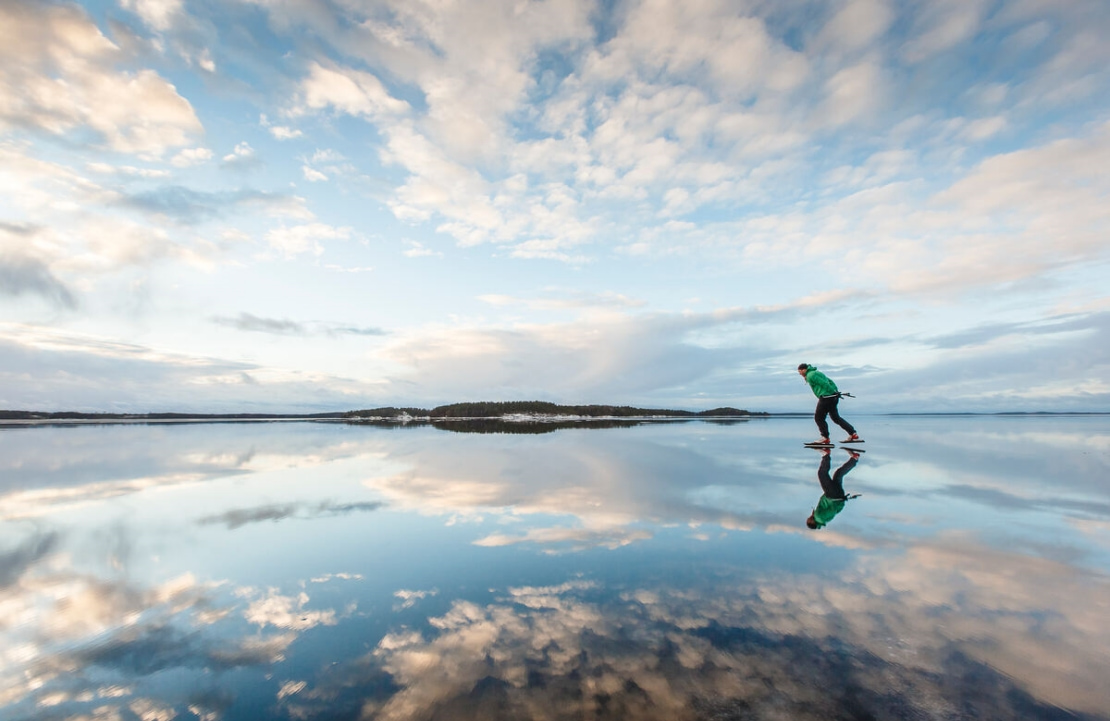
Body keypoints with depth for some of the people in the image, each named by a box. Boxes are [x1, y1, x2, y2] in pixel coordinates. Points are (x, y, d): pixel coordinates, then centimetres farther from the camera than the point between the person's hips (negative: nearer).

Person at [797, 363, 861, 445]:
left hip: (826, 397, -10)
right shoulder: (816, 373, 23)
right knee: (836, 417, 17)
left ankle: (825, 438, 3)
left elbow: (824, 384, -17)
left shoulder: (810, 375, -8)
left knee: (818, 418, 0)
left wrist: (833, 392, -15)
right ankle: (853, 434, 16)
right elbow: (829, 381, 22)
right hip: (833, 397, 10)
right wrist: (835, 391, 14)